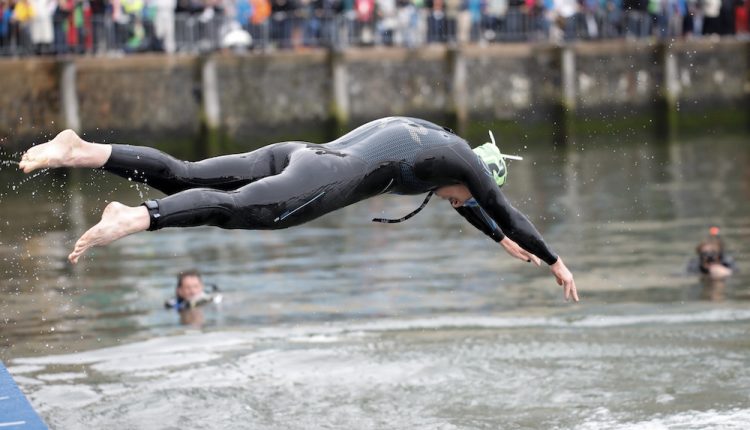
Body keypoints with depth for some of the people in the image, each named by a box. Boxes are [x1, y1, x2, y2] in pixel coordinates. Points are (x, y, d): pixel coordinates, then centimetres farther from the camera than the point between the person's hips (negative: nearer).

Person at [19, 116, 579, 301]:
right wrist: (555, 263, 35)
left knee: (184, 178, -3)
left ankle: (80, 151, -16)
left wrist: (501, 241, 63)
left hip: (300, 154, 8)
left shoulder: (426, 134, 37)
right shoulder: (465, 157, 14)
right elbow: (502, 209, 22)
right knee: (233, 208, -29)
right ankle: (133, 219, -52)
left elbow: (461, 200, 54)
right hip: (326, 181, -8)